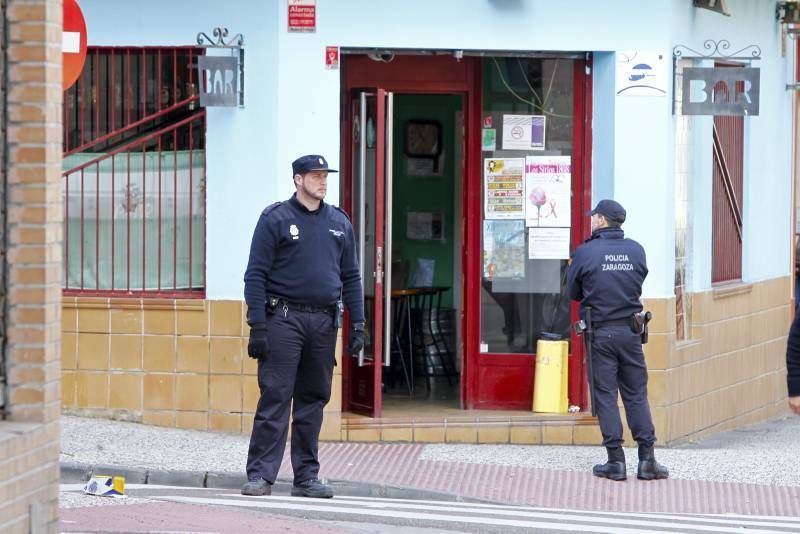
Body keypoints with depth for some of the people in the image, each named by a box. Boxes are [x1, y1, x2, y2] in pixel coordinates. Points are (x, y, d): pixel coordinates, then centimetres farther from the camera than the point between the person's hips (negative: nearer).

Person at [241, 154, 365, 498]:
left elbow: (351, 276, 18)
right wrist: (257, 325, -11)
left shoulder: (339, 223, 14)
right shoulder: (276, 219, -1)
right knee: (275, 398, -9)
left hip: (324, 323, 5)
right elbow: (256, 274, -4)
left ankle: (306, 476, 13)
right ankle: (260, 475, -7)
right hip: (284, 318, -5)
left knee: (313, 400, 8)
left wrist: (357, 324, 9)